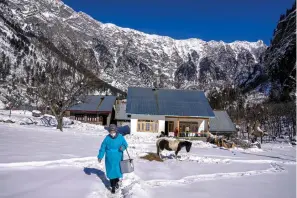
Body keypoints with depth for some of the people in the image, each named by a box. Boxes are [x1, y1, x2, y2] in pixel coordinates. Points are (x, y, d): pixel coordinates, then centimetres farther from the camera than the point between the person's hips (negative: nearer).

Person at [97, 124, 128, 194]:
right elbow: (103, 148, -3)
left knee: (118, 170, 7)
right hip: (109, 158, 0)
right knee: (111, 172, 2)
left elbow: (125, 144, 1)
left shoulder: (120, 137, -9)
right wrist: (100, 157, -5)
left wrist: (123, 147, -21)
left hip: (118, 158, 1)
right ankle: (113, 187, 17)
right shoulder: (107, 138, -10)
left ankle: (116, 181, 37)